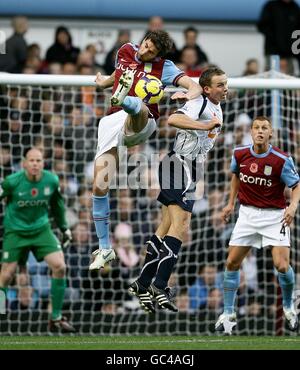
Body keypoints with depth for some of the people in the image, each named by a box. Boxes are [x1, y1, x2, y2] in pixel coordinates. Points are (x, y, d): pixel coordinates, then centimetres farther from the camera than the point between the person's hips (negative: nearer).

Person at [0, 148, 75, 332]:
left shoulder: (52, 180, -7)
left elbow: (57, 204, 11)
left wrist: (64, 228, 18)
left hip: (41, 229, 2)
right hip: (15, 231, -2)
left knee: (59, 266, -13)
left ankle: (56, 318, -2)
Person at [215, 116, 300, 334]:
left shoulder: (281, 160, -15)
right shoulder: (240, 154, -3)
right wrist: (231, 203, 18)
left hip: (275, 216, -4)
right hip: (248, 213, 4)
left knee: (281, 265, -15)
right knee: (232, 263, -1)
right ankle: (228, 314, 12)